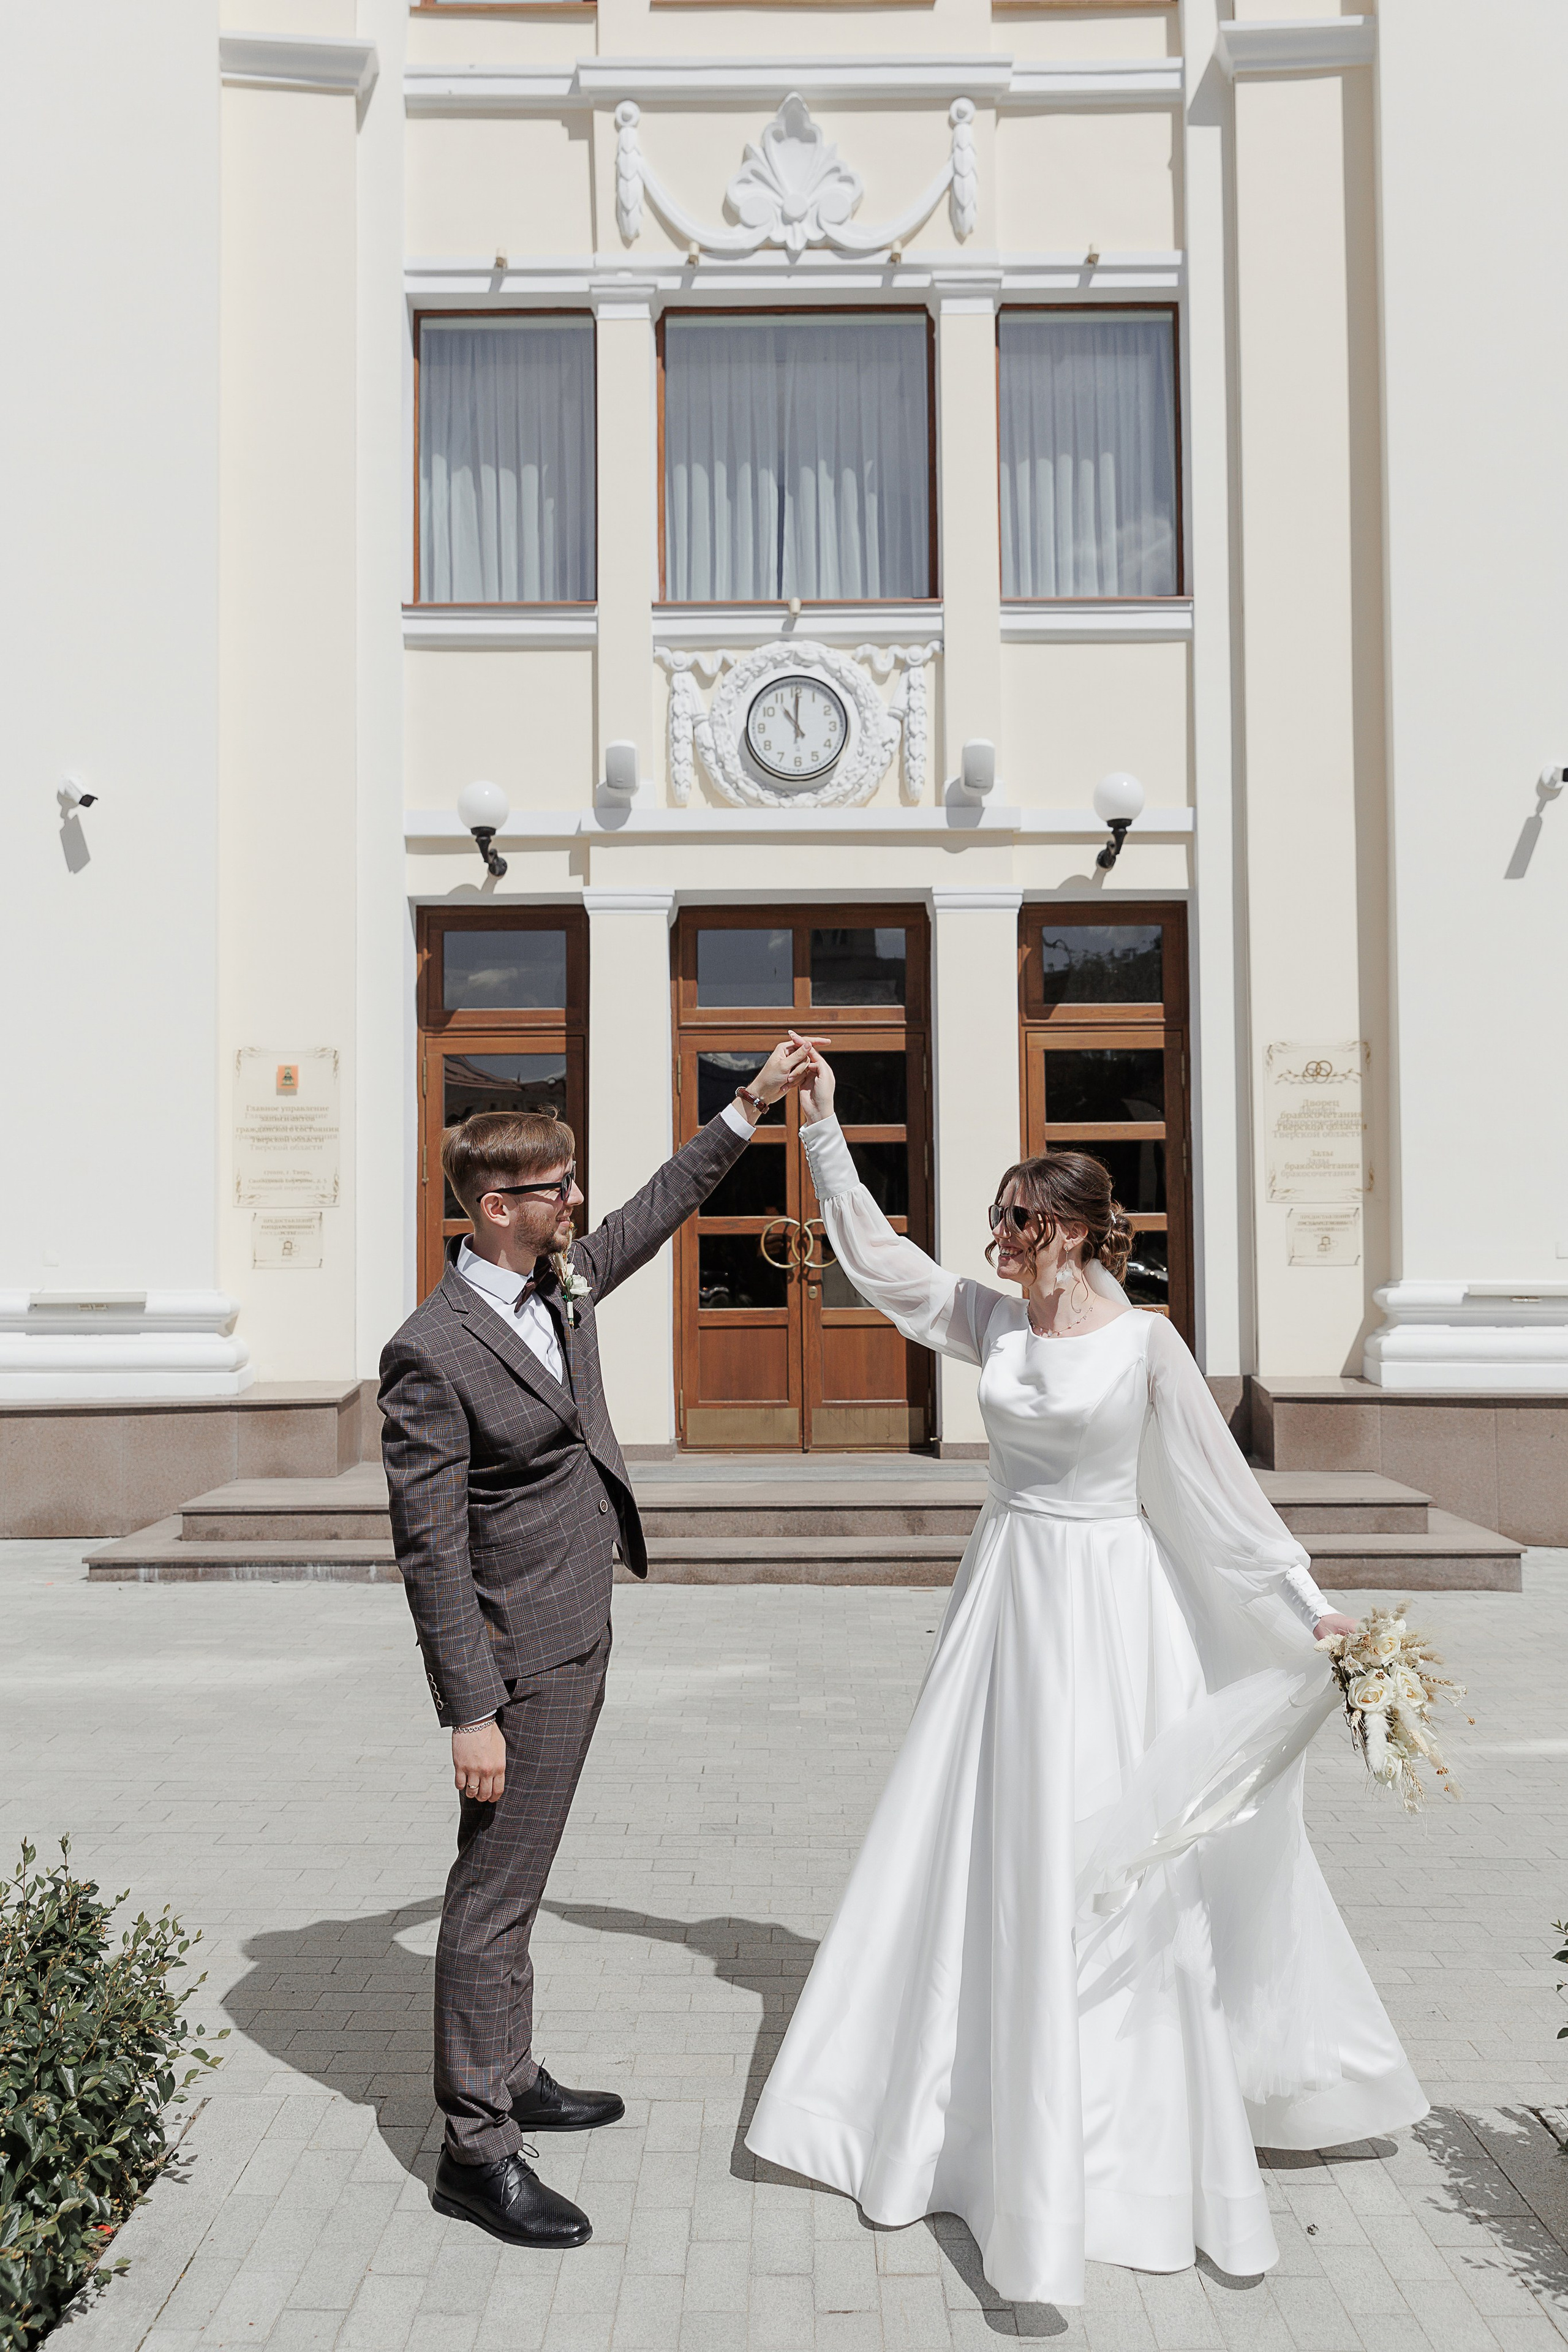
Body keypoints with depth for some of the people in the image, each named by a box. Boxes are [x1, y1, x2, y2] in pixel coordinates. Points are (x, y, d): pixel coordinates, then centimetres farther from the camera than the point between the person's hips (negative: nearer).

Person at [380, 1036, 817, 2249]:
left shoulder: (561, 1281, 3)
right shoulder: (434, 1352, -21)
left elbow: (660, 1208, 21)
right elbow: (430, 1549, -20)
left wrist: (753, 1102, 19)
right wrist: (470, 1712, -20)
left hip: (579, 1639, 9)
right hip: (523, 1658, -9)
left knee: (519, 1878, 21)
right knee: (493, 1895, 1)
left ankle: (511, 2076, 36)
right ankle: (477, 2149, 13)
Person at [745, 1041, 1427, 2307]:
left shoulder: (1146, 1343, -12)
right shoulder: (992, 1321, 2)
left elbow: (1222, 1488, -7)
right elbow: (875, 1256, 4)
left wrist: (1312, 1606, -7)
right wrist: (824, 1130, 0)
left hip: (1105, 1602, -5)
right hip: (1006, 1596, 5)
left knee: (1098, 1865, 1)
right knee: (974, 1851, 11)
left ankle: (1127, 2131, 19)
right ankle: (976, 2105, 30)